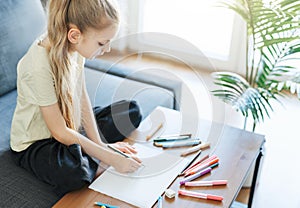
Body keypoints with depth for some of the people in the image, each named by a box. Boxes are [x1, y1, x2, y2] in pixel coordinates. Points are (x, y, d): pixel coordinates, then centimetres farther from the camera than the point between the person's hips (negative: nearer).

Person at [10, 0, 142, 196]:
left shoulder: (75, 46, -13)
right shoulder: (39, 67, -34)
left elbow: (82, 97, -5)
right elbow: (60, 132, -28)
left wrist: (99, 144, -11)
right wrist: (111, 158, -27)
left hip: (72, 126, 7)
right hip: (35, 143, -7)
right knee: (73, 174, -38)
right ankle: (99, 167, -4)